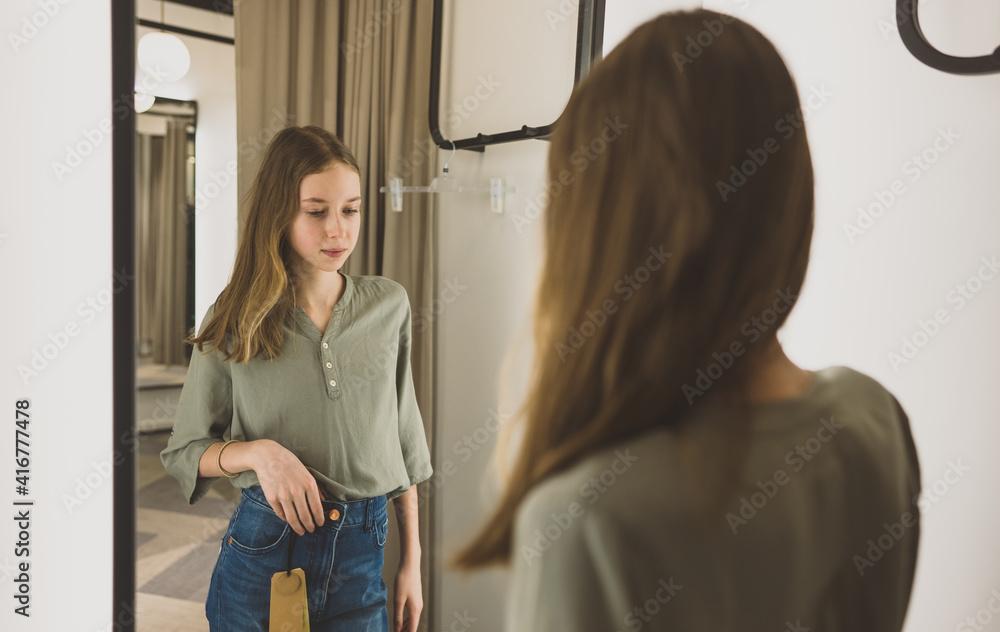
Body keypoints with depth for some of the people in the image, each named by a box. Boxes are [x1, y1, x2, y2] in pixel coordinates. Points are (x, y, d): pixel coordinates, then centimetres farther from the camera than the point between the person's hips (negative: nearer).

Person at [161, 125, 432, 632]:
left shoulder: (389, 305, -1)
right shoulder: (236, 320, -6)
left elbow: (402, 435, 6)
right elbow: (183, 452, 2)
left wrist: (411, 559, 7)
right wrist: (257, 452, -19)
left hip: (361, 557, 2)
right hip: (262, 547, -1)